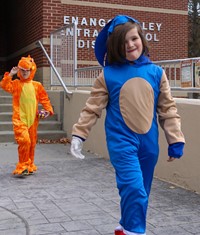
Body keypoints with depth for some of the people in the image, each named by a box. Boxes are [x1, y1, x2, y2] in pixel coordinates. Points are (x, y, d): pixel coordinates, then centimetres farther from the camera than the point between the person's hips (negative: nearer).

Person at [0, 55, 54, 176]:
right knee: (24, 140, -18)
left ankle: (30, 166, 27)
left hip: (33, 119, 3)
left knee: (32, 143, 10)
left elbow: (44, 98, 10)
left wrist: (48, 109, -1)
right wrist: (10, 74, -20)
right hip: (19, 118, -3)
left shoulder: (37, 85, 8)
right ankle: (22, 166, -4)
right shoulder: (15, 84, 3)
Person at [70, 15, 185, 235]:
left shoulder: (156, 72, 3)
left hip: (149, 143, 4)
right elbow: (93, 107, -1)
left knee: (140, 191, 14)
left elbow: (168, 108, 5)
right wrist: (78, 134, -7)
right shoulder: (108, 75, -4)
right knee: (133, 188, -17)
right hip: (121, 142, -3)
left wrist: (175, 140, 2)